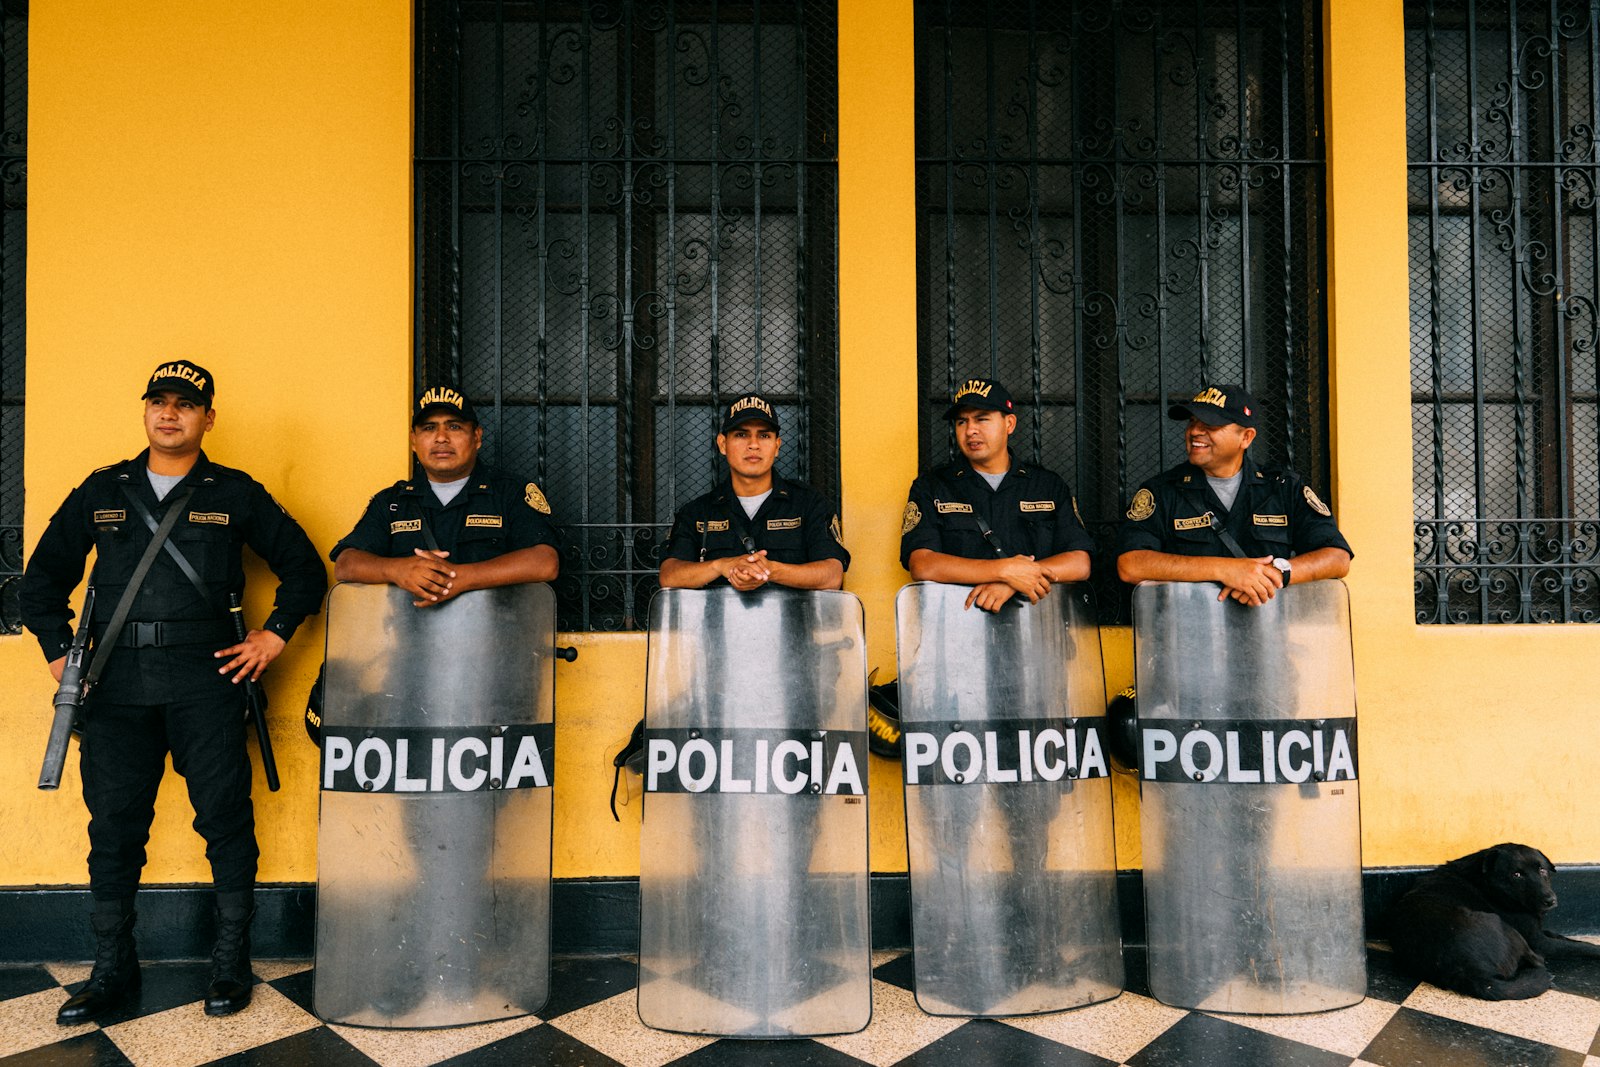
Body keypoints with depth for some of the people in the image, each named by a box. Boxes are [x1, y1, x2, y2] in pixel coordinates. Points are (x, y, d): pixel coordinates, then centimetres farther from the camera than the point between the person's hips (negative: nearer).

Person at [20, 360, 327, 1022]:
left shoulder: (234, 493, 8)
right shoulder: (102, 491, 14)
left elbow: (304, 568, 11)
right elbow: (44, 577, 21)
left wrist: (275, 633, 3)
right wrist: (59, 651, 12)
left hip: (206, 680, -2)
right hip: (116, 686, 2)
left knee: (225, 819, 0)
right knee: (114, 825, 6)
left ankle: (231, 964, 12)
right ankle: (112, 969, 18)